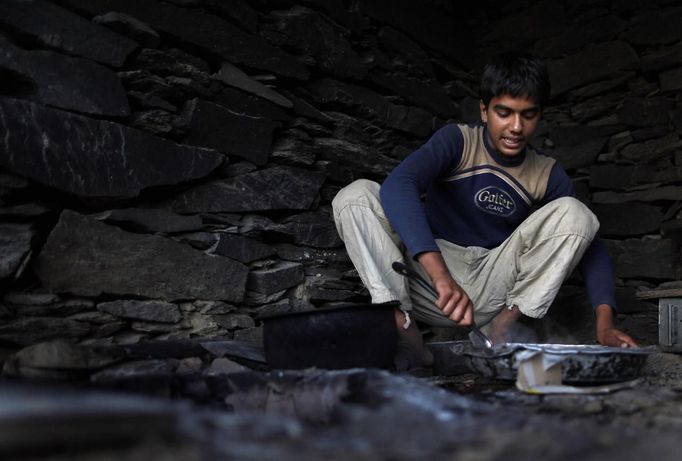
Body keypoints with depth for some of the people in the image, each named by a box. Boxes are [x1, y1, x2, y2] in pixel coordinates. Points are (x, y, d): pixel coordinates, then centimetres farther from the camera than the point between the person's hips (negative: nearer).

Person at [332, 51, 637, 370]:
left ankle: (503, 327, -19)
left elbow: (591, 247, -4)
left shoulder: (548, 175, 0)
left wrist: (604, 323, -23)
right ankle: (401, 328, -31)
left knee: (574, 213, -15)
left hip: (492, 292, 2)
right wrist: (441, 276, -43)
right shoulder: (457, 141, -9)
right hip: (427, 275, -2)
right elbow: (397, 186, -29)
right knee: (357, 194, -22)